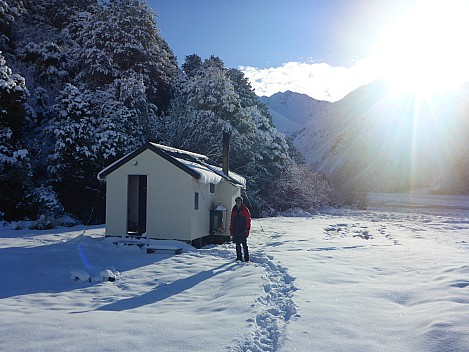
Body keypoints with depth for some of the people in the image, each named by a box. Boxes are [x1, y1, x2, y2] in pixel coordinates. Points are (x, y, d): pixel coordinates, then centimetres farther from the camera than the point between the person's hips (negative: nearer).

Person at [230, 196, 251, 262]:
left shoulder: (245, 210, -2)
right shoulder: (234, 210, 11)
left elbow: (248, 220, -4)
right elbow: (232, 221, 14)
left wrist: (247, 229, -12)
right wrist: (231, 230, 9)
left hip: (243, 230, -4)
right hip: (236, 230, 5)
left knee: (244, 244, -4)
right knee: (237, 244, 9)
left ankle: (246, 258, 1)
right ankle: (239, 257, 18)